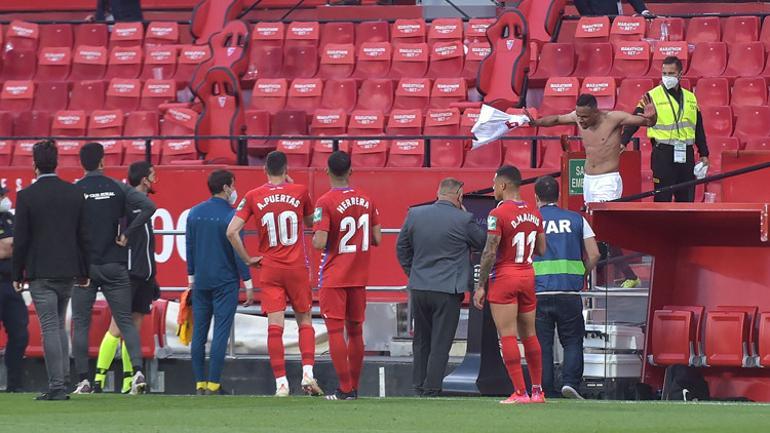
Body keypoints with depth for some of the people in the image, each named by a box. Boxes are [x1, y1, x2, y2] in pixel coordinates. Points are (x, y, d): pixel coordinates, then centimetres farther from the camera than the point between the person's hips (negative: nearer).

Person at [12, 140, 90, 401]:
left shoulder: (27, 196, -9)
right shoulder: (75, 194, 4)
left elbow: (20, 239, -7)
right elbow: (83, 236, 7)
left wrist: (17, 275, 1)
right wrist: (84, 272, 15)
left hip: (40, 273, -4)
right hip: (68, 271, 4)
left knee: (50, 328, -4)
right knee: (59, 325, 17)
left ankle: (57, 386, -7)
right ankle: (63, 380, 14)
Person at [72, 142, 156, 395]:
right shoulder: (118, 188, 2)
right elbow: (148, 207, -10)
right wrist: (127, 234, -4)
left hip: (83, 267, -1)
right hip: (114, 265, 1)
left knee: (81, 324, 5)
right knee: (125, 321, 4)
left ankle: (83, 381, 1)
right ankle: (137, 371, -13)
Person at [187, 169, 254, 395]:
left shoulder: (194, 213, 7)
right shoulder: (230, 215, -10)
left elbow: (189, 247, 12)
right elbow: (237, 251, -10)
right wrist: (247, 281, -4)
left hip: (200, 281, 5)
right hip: (225, 282, -5)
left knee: (199, 332, 8)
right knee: (221, 332, -3)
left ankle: (200, 383, 8)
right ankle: (214, 384, -6)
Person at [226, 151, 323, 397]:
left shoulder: (253, 197, -2)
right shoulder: (299, 192, -2)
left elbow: (232, 231, -8)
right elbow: (310, 222, 17)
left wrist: (247, 259, 2)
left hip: (269, 270, 0)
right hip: (297, 268, 0)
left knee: (275, 326, -2)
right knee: (304, 320, 12)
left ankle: (281, 382, -7)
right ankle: (308, 372, -4)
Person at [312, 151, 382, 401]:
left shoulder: (325, 202, -14)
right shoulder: (366, 200, 3)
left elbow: (319, 243, -21)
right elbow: (377, 239, 5)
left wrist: (315, 238, 1)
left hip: (333, 277, -5)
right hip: (359, 277, 5)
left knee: (335, 331, -3)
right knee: (355, 331, 13)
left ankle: (345, 389, -8)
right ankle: (353, 388, 17)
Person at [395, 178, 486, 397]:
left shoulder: (415, 214, 2)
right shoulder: (463, 220, -11)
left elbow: (402, 247, 11)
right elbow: (482, 243, 4)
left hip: (418, 288, 4)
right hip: (447, 291, -4)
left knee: (421, 342, 16)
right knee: (440, 344, 1)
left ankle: (419, 385, 21)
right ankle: (432, 389, -1)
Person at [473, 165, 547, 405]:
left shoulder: (498, 214, -13)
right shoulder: (534, 214, 7)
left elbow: (490, 253, -14)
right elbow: (542, 250, 12)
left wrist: (481, 286, -9)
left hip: (504, 277, -7)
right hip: (528, 277, 7)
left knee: (508, 336, -5)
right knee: (529, 335, 14)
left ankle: (520, 392, -9)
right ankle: (537, 391, 16)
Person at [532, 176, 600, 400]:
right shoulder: (576, 220, 7)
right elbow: (593, 255, 2)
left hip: (538, 292, 0)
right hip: (569, 293, 0)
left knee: (542, 345, 5)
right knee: (572, 341, 8)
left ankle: (546, 392, 3)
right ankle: (570, 381, -11)